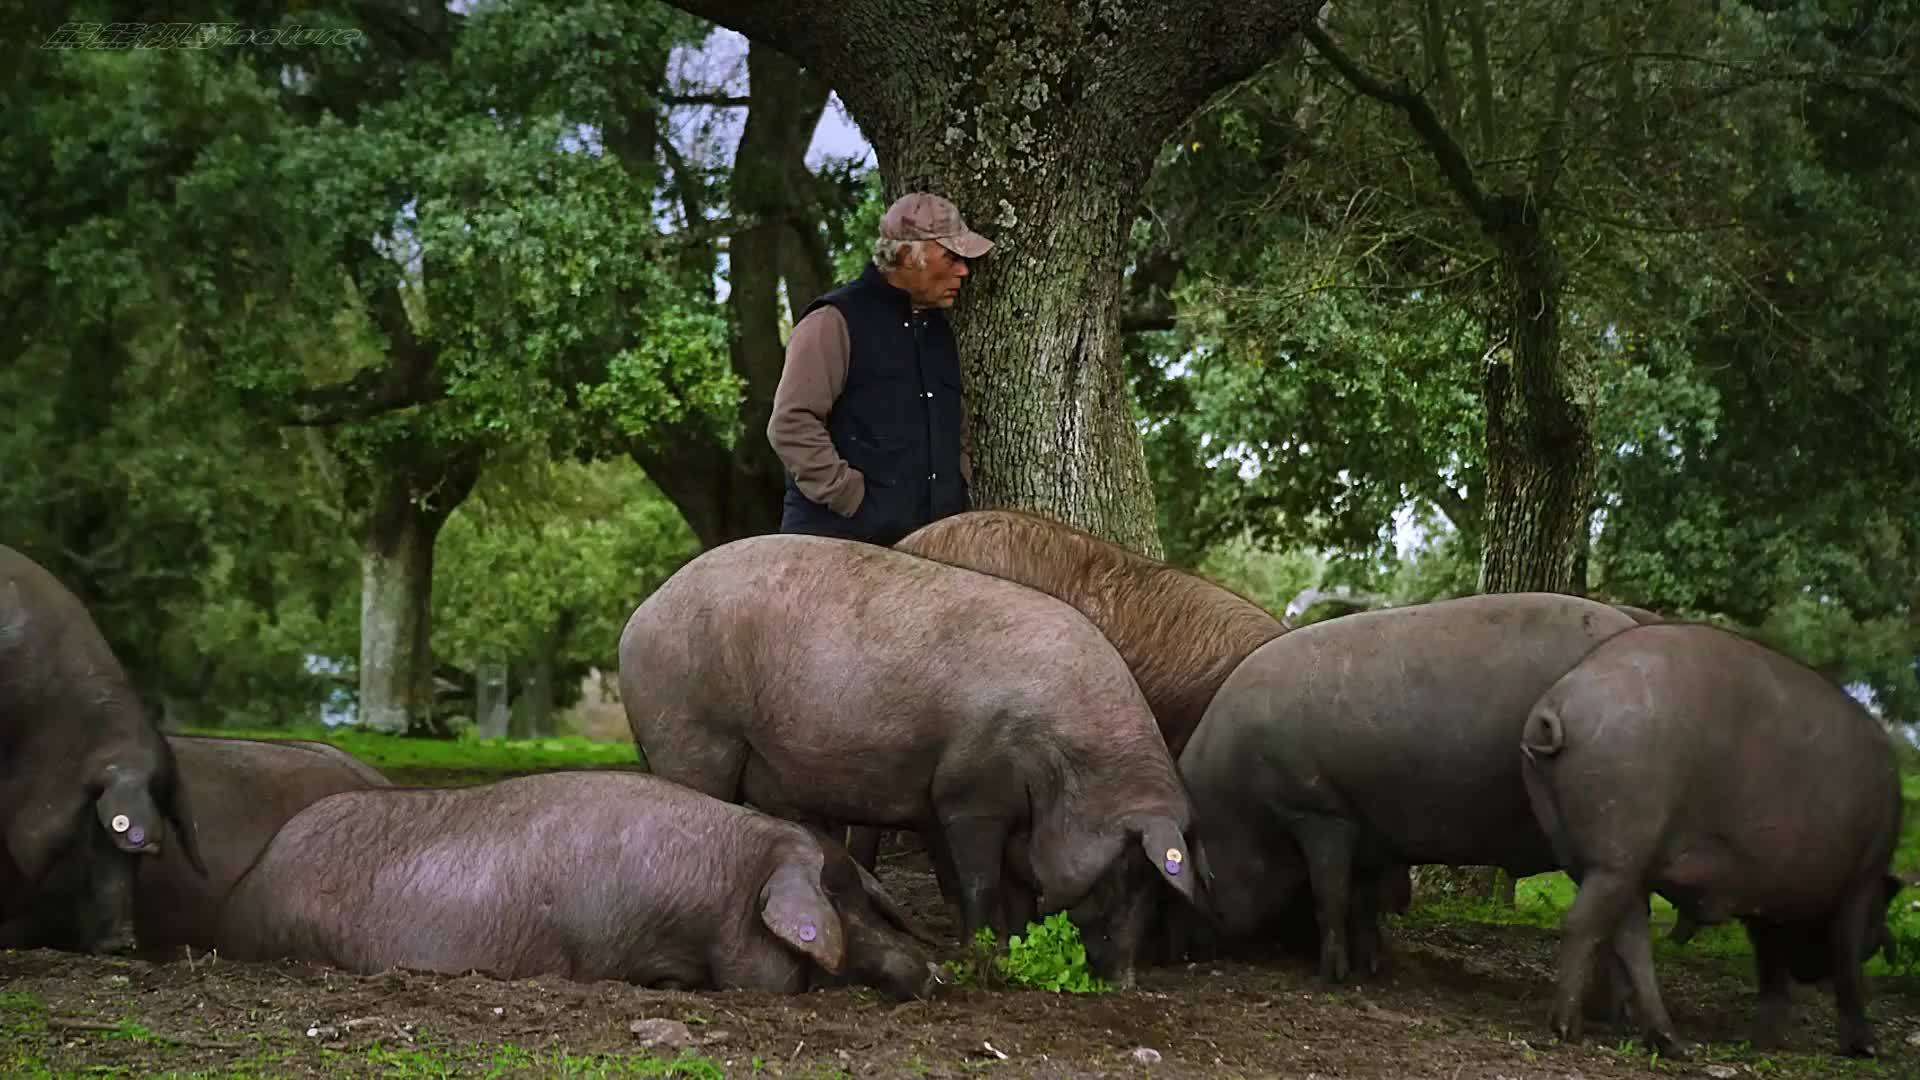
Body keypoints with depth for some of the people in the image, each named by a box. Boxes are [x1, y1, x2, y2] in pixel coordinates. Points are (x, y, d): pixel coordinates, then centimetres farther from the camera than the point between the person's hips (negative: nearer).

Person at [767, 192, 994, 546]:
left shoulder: (939, 329, 21)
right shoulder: (836, 321, -3)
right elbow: (791, 424, -12)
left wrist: (957, 494, 16)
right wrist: (852, 499, -15)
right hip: (842, 537, -7)